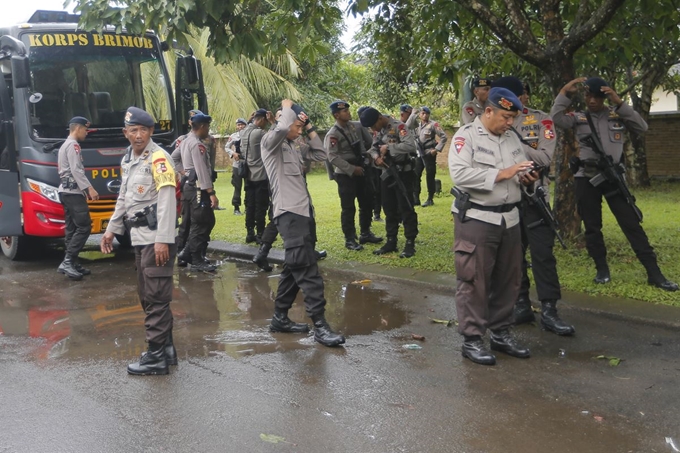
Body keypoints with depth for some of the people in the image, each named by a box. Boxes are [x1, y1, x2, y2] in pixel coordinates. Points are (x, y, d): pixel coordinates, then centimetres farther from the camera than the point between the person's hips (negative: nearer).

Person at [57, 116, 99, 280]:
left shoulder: (65, 145, 24)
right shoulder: (73, 145, -9)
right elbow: (76, 170, -19)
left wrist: (83, 190, 26)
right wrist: (89, 188, -23)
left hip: (66, 191, 11)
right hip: (73, 192, -11)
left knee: (72, 228, 8)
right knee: (84, 226, -13)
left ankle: (72, 263, 7)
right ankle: (67, 262, -17)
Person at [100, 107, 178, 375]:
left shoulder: (158, 158, -11)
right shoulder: (128, 160, 16)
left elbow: (166, 201, -18)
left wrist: (163, 240, -23)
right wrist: (111, 230, 24)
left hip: (156, 239, -9)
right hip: (139, 238, 9)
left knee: (156, 297, -6)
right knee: (147, 296, 14)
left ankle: (157, 356, 0)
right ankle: (166, 348, 24)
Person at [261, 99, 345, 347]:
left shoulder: (292, 148, 21)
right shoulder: (270, 142, -3)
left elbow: (321, 155, 20)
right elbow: (283, 126, -24)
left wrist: (310, 127, 17)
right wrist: (288, 107, -5)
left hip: (302, 212, 10)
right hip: (288, 213, -10)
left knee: (295, 268, 13)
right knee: (308, 270, -14)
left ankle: (280, 317, 21)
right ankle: (320, 325, -14)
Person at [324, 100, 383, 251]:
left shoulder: (357, 126, 4)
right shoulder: (333, 134, -15)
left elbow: (370, 142, 14)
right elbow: (333, 157, -21)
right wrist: (352, 169, -22)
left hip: (362, 170, 7)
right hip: (345, 174, -6)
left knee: (367, 204, 14)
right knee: (348, 208, -2)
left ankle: (366, 233, 29)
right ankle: (350, 239, 7)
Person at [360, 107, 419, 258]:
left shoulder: (398, 126, -17)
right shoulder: (378, 131, 8)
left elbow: (410, 145, -30)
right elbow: (373, 148, 12)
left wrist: (388, 148, -22)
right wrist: (376, 157, -11)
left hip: (402, 174, -8)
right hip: (387, 174, 8)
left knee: (406, 208, -3)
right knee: (389, 209, 13)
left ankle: (410, 243, 4)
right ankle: (391, 241, 23)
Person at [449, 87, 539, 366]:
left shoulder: (511, 138, 13)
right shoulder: (466, 136, -8)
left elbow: (521, 172, 23)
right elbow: (459, 174, -21)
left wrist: (526, 177, -2)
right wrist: (501, 174, -22)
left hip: (509, 218, 7)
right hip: (475, 218, -7)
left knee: (508, 279, 12)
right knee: (474, 280, -2)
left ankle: (501, 334, 24)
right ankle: (471, 340, 6)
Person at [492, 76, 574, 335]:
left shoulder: (541, 120, -2)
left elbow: (545, 157, -12)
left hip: (533, 196, -3)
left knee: (542, 252, -3)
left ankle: (548, 311, 1)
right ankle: (521, 305, 20)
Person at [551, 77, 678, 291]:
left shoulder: (617, 115, 7)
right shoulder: (578, 118, 5)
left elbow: (642, 127, -5)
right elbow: (556, 117, -10)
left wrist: (619, 103, -11)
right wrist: (564, 93, -13)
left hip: (613, 176, 0)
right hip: (586, 178, 0)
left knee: (631, 223, -2)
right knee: (592, 226, 6)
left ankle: (654, 273, 0)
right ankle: (602, 269, 20)